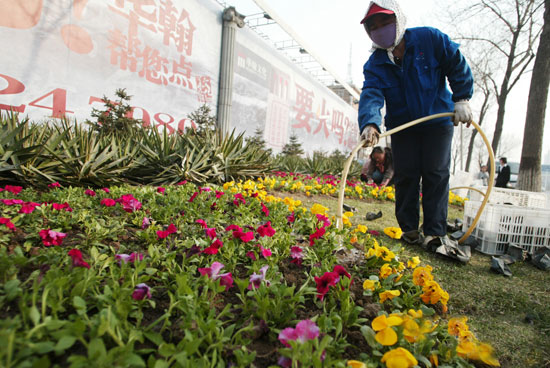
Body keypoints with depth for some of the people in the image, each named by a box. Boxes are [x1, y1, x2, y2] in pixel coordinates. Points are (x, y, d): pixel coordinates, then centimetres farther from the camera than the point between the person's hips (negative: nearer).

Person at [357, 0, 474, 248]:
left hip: (438, 119, -1)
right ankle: (409, 229, 15)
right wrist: (369, 123, -44)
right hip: (402, 126, 2)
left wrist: (461, 99, -9)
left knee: (436, 174, -3)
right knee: (405, 176, 2)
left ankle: (435, 233, 3)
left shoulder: (430, 39, -8)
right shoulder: (375, 64, -7)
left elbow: (458, 66, 0)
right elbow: (371, 95, -25)